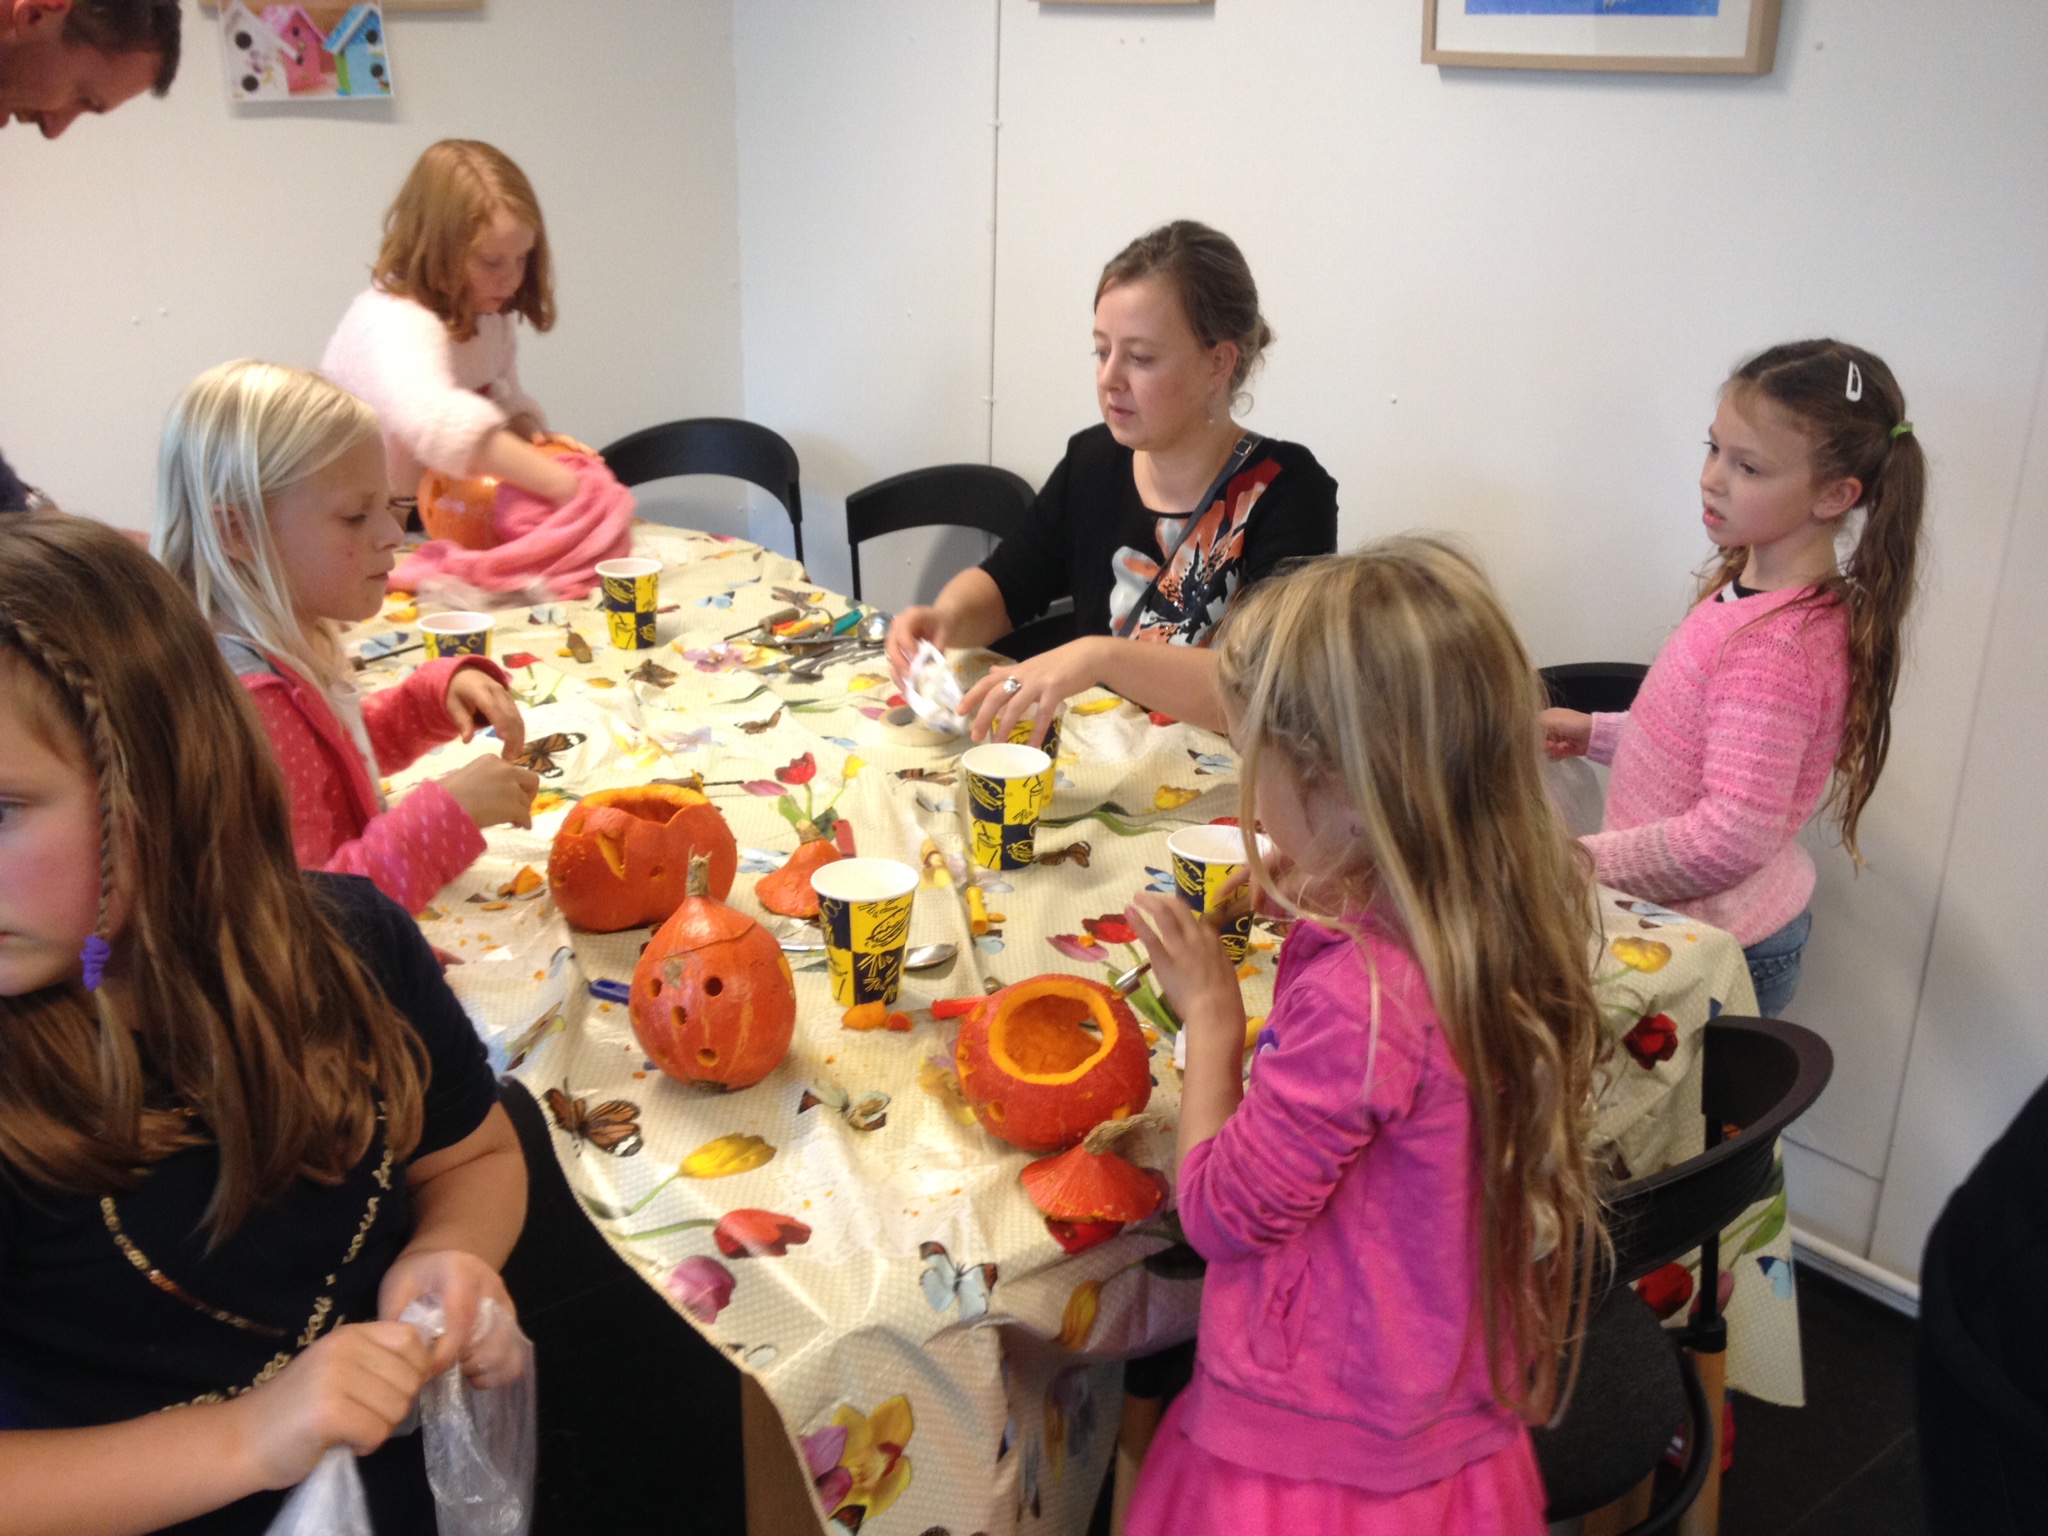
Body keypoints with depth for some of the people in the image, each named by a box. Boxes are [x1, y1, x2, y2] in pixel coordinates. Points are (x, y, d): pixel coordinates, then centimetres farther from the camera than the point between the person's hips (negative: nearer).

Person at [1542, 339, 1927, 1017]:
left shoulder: (1776, 643, -27)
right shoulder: (1746, 585, 3)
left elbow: (1733, 833, -28)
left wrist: (1583, 860, -22)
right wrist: (1597, 733, 13)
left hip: (1714, 955, -9)